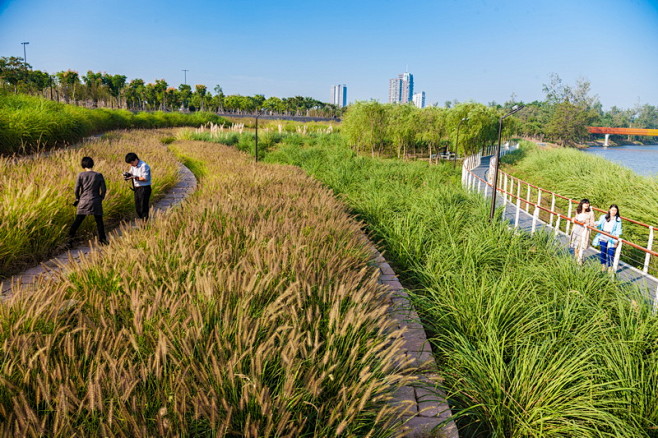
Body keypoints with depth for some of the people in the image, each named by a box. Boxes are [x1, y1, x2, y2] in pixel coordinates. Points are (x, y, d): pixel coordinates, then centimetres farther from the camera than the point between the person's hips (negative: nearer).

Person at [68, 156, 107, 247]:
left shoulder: (81, 175, -4)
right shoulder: (99, 175, -3)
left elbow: (76, 189, -2)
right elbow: (103, 190, -1)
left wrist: (77, 199, 15)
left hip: (83, 202, 0)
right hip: (96, 202, 0)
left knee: (77, 221, 8)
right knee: (99, 222, 10)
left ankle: (70, 239, 7)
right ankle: (102, 239, 14)